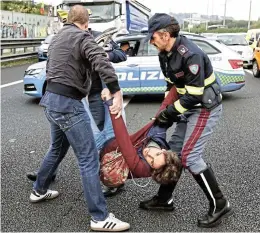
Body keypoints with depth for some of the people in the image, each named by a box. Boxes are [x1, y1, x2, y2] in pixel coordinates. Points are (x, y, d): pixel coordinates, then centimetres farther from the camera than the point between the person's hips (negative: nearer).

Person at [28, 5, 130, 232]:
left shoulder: (58, 37, 18)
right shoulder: (82, 37, -9)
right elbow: (101, 62, -26)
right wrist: (117, 93, -30)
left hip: (51, 98, 9)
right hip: (68, 102, -9)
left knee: (58, 148, 27)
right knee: (89, 158, -7)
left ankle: (39, 191, 43)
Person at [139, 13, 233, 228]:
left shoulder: (190, 55, -27)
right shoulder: (166, 54, 2)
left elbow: (194, 94, -25)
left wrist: (170, 112, -15)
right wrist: (166, 112, 7)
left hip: (206, 108, -9)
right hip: (192, 108, 9)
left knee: (190, 156, -12)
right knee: (174, 149, 10)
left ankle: (219, 205, 2)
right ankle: (164, 198, 24)